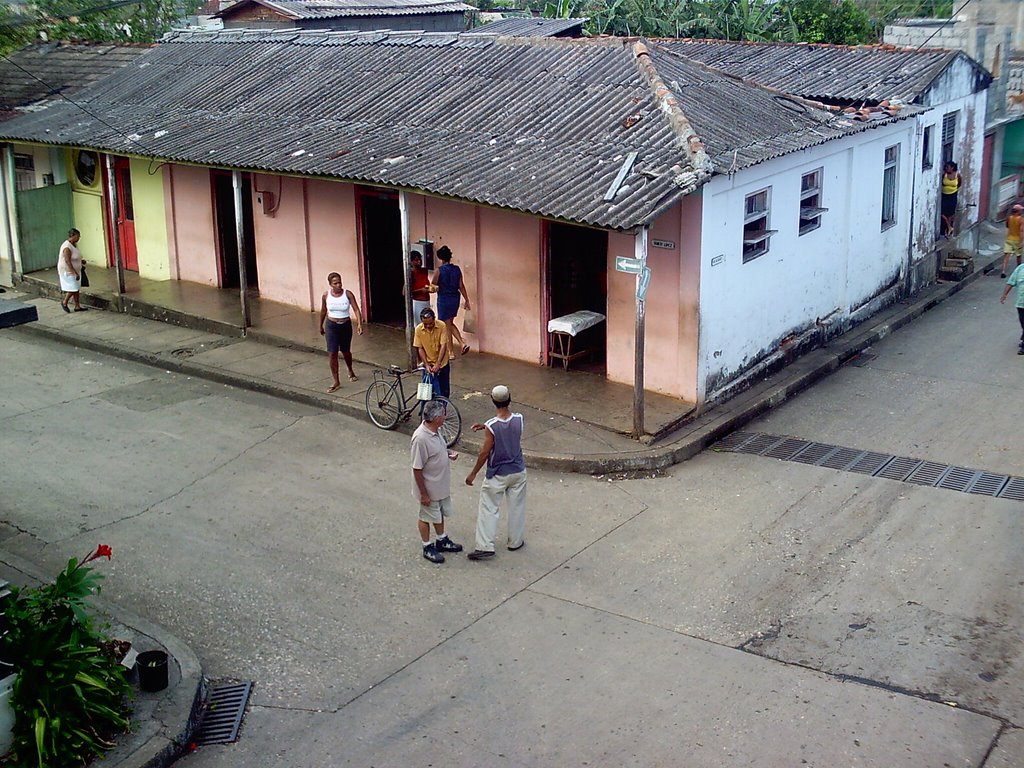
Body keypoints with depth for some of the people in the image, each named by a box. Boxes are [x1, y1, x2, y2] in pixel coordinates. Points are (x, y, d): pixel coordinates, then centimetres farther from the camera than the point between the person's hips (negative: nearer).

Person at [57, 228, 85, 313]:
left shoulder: (74, 245, 6)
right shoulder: (67, 247, -24)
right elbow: (67, 261, -29)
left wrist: (81, 261, 5)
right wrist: (75, 273, -31)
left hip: (75, 271, 9)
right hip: (68, 272, -9)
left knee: (77, 289, 9)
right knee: (72, 289, -8)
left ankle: (77, 306, 15)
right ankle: (64, 302, 14)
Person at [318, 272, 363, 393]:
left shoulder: (348, 294, -13)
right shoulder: (326, 295, -7)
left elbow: (356, 309, -18)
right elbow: (323, 311, 7)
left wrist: (359, 324, -31)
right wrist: (321, 326, 17)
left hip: (346, 325, 0)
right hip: (331, 325, 0)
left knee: (346, 351, 17)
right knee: (333, 353, -7)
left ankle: (350, 371, 46)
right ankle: (336, 381, 1)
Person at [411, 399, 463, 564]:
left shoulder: (434, 431, -6)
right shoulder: (421, 438, -33)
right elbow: (417, 469, -26)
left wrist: (448, 454, -5)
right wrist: (424, 494, -20)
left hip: (441, 484, 8)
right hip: (429, 488, -8)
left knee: (440, 514, 25)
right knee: (427, 517, 13)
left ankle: (441, 540, 45)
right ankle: (427, 547, 31)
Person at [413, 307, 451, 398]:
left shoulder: (442, 326, -17)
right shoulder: (418, 329, -13)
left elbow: (443, 346, -19)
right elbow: (420, 348, -8)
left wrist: (438, 364, -26)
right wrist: (426, 365, -17)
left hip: (442, 363, -1)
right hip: (428, 364, 1)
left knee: (445, 391, 5)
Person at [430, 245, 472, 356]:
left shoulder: (439, 270, -14)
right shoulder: (457, 270, 0)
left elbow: (433, 285, -6)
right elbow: (461, 286, 1)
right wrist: (466, 300, 5)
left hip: (443, 299, -5)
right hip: (455, 298, 5)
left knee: (447, 326, 5)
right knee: (450, 323, 21)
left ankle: (451, 351, 9)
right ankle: (462, 342, 5)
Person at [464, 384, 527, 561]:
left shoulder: (491, 426, -24)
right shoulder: (519, 419, -12)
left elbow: (485, 453, -17)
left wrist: (473, 473, -6)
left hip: (497, 475, -4)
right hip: (518, 472, 4)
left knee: (489, 510, 6)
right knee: (517, 507, 18)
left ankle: (485, 547, 5)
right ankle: (515, 541, 31)